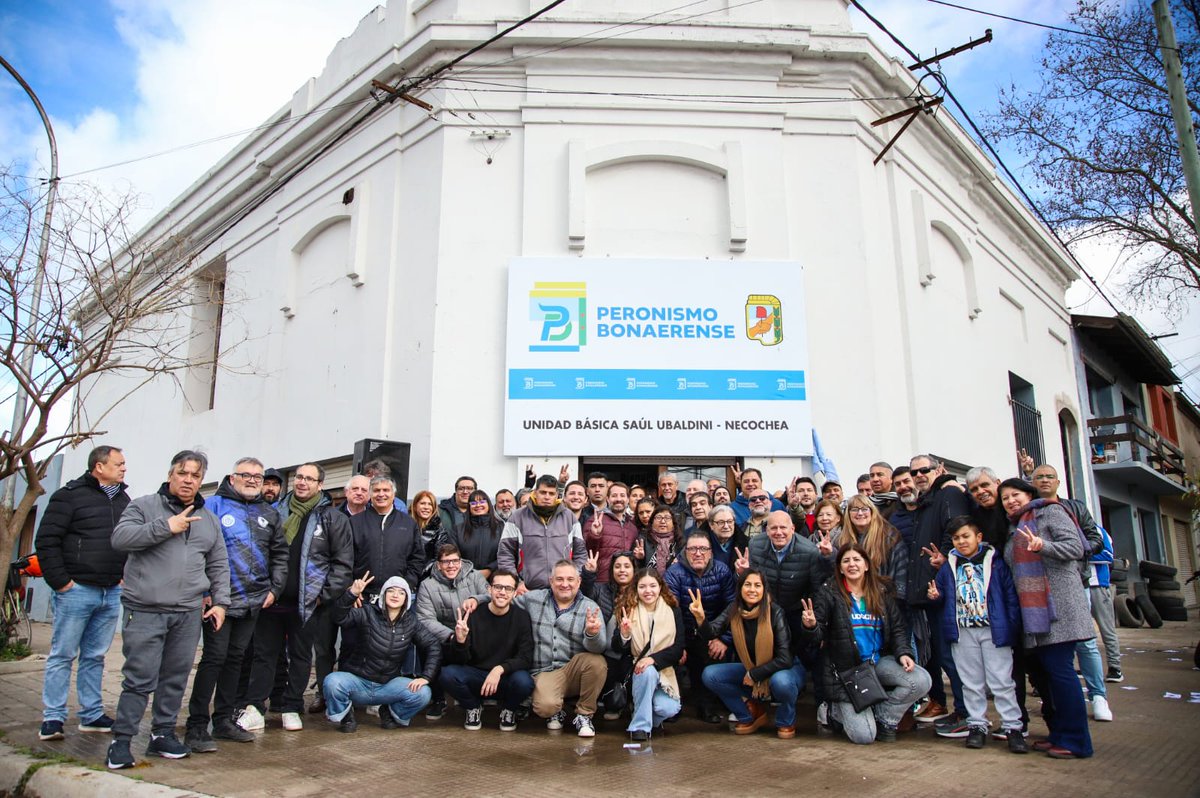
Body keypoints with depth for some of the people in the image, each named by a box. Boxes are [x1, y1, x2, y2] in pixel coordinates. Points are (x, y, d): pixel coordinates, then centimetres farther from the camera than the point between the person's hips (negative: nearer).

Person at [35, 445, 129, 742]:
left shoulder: (123, 500, 13)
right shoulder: (70, 495, -6)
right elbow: (47, 540, -9)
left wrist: (125, 576, 11)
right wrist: (60, 581, -12)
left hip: (111, 594, 6)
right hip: (76, 591, -6)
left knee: (95, 657, 12)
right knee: (62, 655, 2)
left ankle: (92, 716, 18)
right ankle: (53, 719, 10)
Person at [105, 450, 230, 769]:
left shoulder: (209, 519, 15)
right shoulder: (143, 506, 4)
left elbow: (218, 566, 18)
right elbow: (120, 537, -12)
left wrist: (220, 601, 9)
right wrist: (165, 526, -16)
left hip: (189, 613, 4)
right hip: (145, 611, -4)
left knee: (176, 678, 10)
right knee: (139, 679, -3)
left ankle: (163, 734, 23)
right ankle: (121, 740, 9)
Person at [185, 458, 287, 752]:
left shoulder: (269, 514, 13)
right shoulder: (214, 505, -5)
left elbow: (280, 554, 17)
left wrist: (274, 588, 7)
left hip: (253, 601, 6)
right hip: (219, 598, -6)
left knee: (236, 658, 13)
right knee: (214, 657, -6)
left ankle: (224, 720, 24)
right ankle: (196, 726, 4)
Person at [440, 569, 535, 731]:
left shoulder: (521, 617, -7)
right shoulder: (472, 615, -8)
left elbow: (526, 658, -12)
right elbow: (459, 661, -8)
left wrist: (500, 668, -29)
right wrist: (460, 641, -30)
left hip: (506, 677, -1)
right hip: (474, 675, 1)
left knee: (524, 682, -32)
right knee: (447, 674, -27)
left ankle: (509, 709, 5)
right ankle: (473, 707, 5)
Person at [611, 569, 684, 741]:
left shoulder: (673, 611, 1)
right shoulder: (628, 611, -3)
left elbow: (678, 649, -6)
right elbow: (617, 649, -8)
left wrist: (653, 659, -22)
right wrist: (624, 634, -30)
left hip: (663, 671, 1)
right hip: (635, 671, -1)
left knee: (668, 709, -25)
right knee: (648, 672, -34)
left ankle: (650, 719, 11)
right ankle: (640, 725, -16)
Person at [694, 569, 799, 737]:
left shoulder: (775, 612, -22)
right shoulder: (734, 610, -10)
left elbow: (785, 659, -22)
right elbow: (711, 633, -25)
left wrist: (754, 674, -18)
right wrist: (700, 618, -46)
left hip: (778, 670, -4)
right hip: (749, 670, 4)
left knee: (781, 682, -38)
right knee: (709, 674, -15)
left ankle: (786, 722, -2)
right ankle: (750, 716, 8)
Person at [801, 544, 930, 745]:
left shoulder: (882, 592, 7)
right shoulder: (829, 593, -5)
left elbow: (898, 628, 7)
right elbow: (818, 636, -8)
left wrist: (903, 653, -12)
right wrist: (810, 627, -31)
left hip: (879, 661, 4)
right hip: (845, 668, -4)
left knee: (922, 680, -21)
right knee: (864, 736, -13)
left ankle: (883, 717, 4)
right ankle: (836, 710, 21)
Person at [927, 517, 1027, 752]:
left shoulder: (995, 562, -2)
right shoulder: (948, 567, 8)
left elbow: (1010, 595, -5)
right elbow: (943, 597, 16)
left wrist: (1012, 626, -11)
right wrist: (935, 596, -6)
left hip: (994, 630, -3)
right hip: (962, 632, 3)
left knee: (1001, 681, 0)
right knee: (971, 682, 10)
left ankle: (1012, 727, 9)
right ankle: (977, 725, 19)